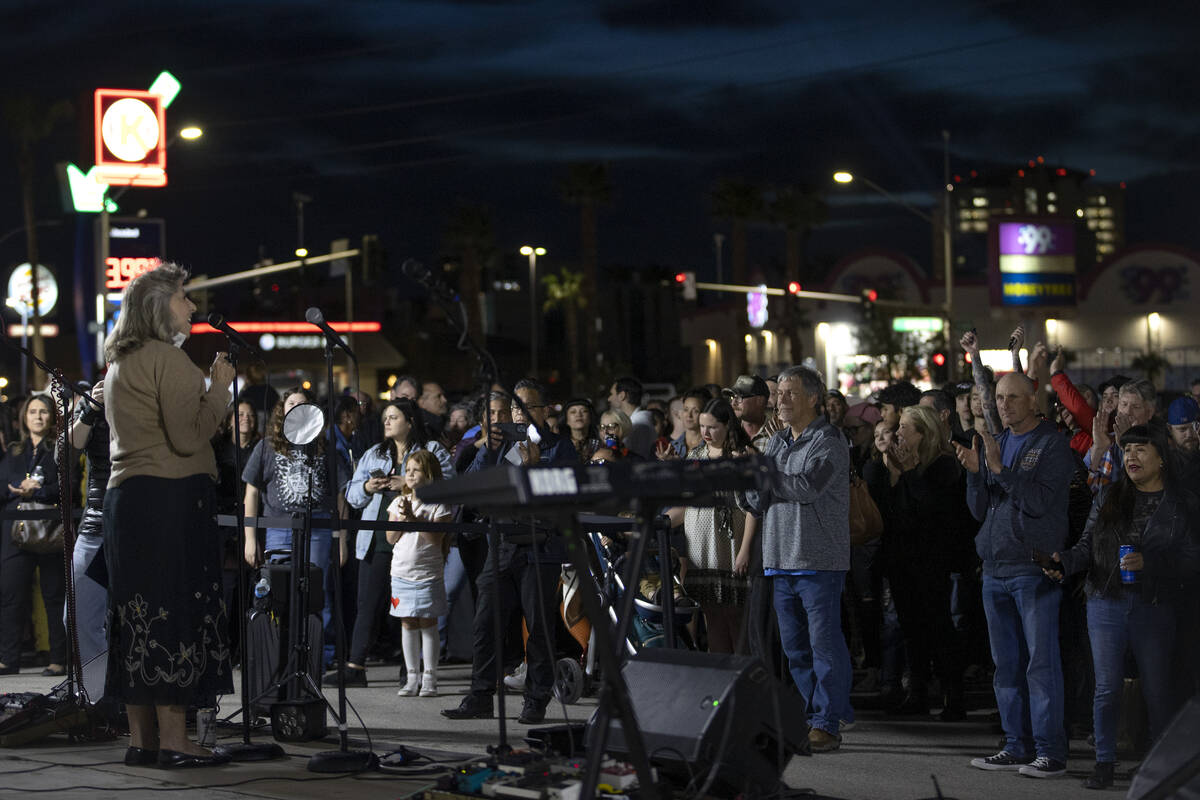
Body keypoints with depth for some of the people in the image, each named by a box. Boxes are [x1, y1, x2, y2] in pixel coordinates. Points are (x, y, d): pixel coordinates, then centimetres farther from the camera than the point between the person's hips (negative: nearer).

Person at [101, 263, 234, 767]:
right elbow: (189, 436, -18)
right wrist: (220, 386, -5)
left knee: (139, 618, 9)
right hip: (170, 496, -9)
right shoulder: (167, 358, -11)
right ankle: (173, 741, -8)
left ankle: (142, 739, 12)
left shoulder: (118, 363, 19)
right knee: (176, 612, -7)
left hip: (126, 494, 9)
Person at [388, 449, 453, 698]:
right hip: (401, 572, 4)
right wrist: (401, 520, -9)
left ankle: (429, 678, 4)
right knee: (408, 624, 6)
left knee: (427, 624, -1)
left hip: (428, 574, -4)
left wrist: (413, 517, -19)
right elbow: (391, 539, 8)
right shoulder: (399, 502, 9)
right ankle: (412, 677, 12)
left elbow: (436, 538, -15)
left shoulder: (438, 505, -4)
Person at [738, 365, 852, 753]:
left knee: (824, 643, -7)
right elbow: (758, 503, 16)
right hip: (781, 559, 7)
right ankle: (812, 716, 17)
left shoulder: (829, 441, -4)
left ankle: (827, 724, -5)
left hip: (819, 560, -7)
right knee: (795, 646, 10)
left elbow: (809, 486, -20)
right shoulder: (776, 444, 19)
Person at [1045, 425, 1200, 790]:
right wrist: (1065, 562, -13)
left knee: (1156, 688, 5)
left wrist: (1147, 562, -18)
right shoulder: (1109, 497, 9)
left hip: (1154, 608, -2)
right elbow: (1088, 544, 7)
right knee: (1107, 687, 1)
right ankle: (1104, 763, 9)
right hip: (1107, 605, 2)